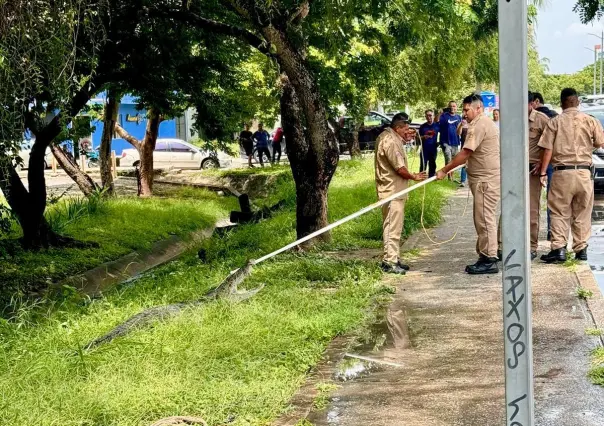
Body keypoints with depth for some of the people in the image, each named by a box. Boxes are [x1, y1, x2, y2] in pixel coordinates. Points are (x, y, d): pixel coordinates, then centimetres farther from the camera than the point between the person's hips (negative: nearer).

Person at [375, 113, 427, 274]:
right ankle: (389, 262, -7)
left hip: (392, 190, 11)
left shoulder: (387, 136, 13)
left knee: (394, 226, 16)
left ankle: (393, 259, 22)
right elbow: (400, 168, -21)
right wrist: (414, 176, -5)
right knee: (393, 226, -9)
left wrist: (405, 140, 17)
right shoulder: (390, 142, -20)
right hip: (392, 190, -11)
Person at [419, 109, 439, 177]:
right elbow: (419, 137, 2)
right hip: (424, 149, -2)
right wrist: (423, 137, -16)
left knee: (432, 166, 10)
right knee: (423, 166, -5)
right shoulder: (422, 127, 0)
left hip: (433, 149, 2)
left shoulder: (437, 125, 2)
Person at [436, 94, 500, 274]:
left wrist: (444, 170, -13)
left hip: (486, 179, -11)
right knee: (483, 219, 13)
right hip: (485, 178, 11)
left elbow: (465, 154, -19)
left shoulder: (479, 125, -15)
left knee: (484, 218, -8)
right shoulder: (486, 123, 19)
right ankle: (485, 257, 18)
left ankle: (489, 261, -6)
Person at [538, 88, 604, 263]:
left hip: (562, 172, -2)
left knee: (559, 213, 4)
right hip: (584, 172, 2)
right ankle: (581, 249, 14)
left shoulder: (555, 122, -2)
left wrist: (543, 172, 0)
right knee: (582, 213, 11)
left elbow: (548, 149, -5)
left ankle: (559, 249, -3)